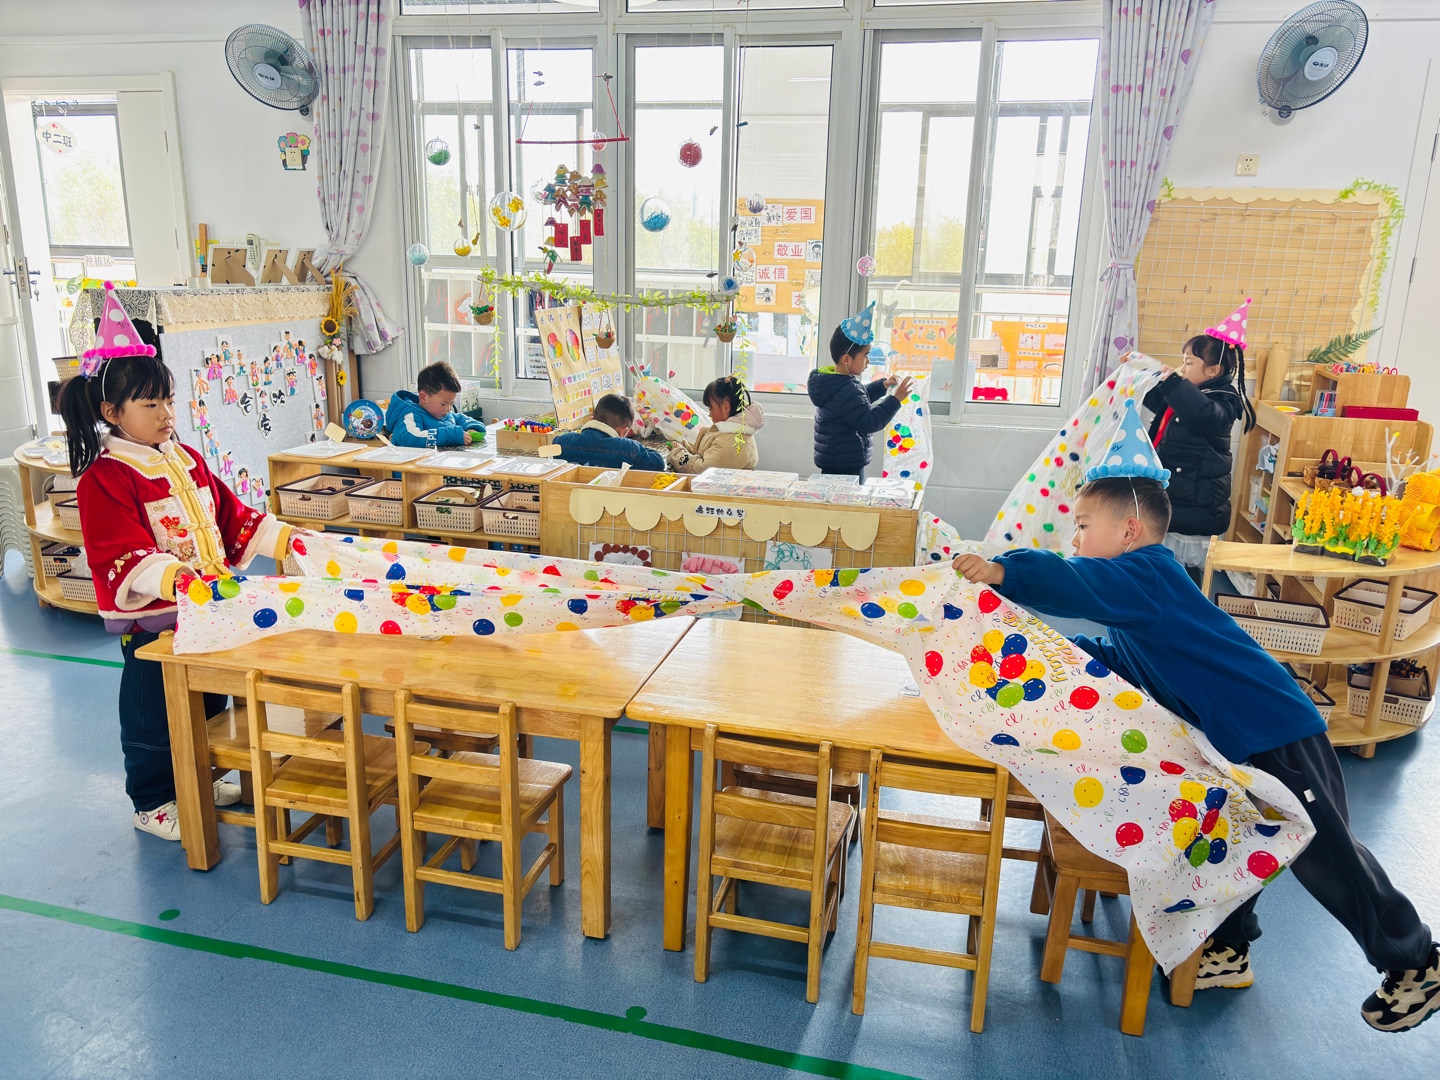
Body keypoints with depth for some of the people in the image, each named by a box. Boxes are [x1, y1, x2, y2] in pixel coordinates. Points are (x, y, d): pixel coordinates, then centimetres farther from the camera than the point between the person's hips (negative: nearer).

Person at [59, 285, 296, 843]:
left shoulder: (187, 460, 9)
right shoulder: (104, 478, -16)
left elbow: (231, 515, 14)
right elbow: (120, 555, -23)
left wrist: (283, 539, 5)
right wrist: (174, 576, -38)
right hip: (149, 618, -7)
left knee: (209, 699, 19)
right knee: (152, 710, 7)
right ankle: (152, 802, 24)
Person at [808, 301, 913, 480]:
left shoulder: (833, 382, 9)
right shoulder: (846, 390, -24)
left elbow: (858, 400, 27)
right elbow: (869, 422, -22)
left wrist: (882, 386, 16)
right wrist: (895, 399, -16)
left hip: (834, 464, 11)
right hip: (845, 468, -11)